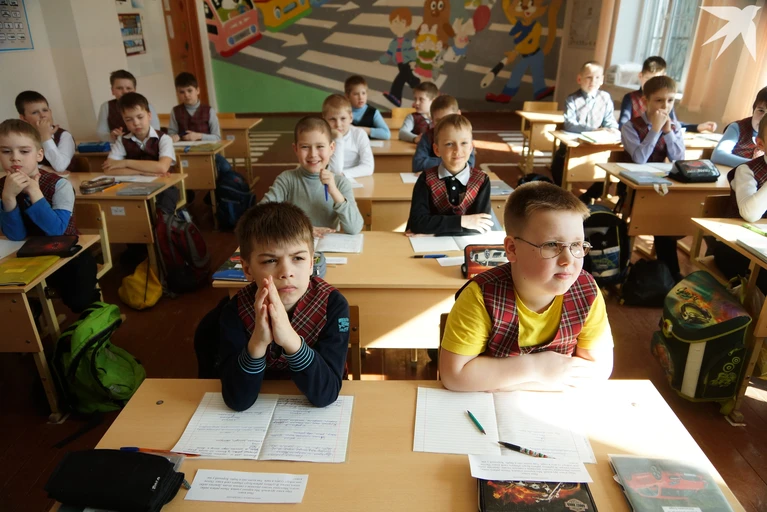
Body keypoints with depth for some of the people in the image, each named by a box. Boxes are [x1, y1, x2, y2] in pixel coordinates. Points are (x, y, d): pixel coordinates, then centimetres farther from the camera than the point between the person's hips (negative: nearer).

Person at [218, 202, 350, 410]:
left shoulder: (332, 305, -20)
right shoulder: (235, 311, -18)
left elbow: (326, 394, -24)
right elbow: (237, 400, -21)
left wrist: (291, 340, -40)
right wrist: (257, 342, -37)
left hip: (316, 414, 0)